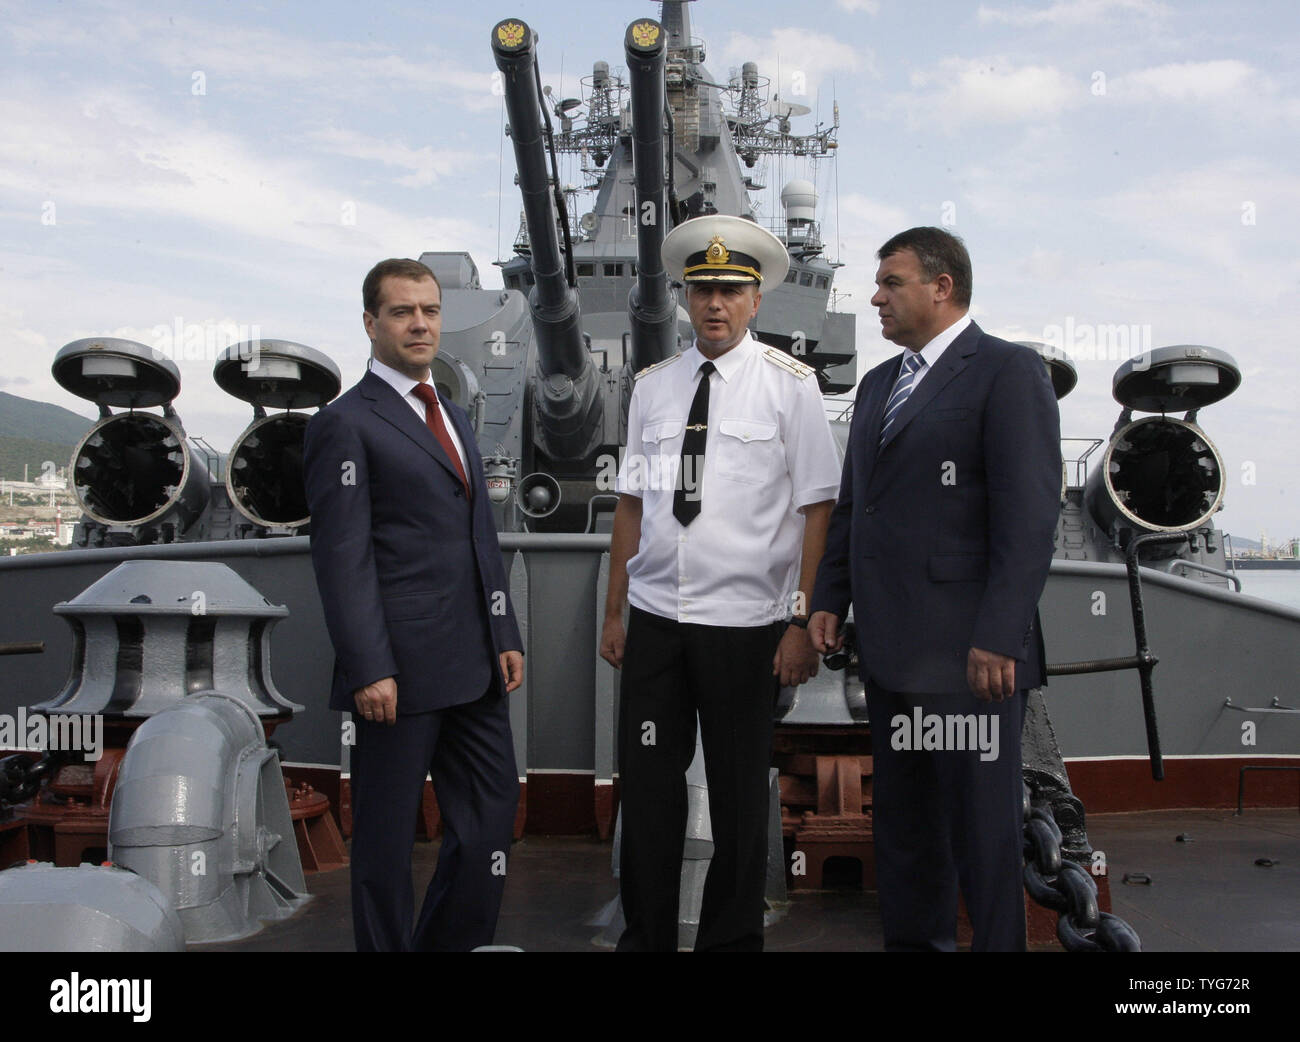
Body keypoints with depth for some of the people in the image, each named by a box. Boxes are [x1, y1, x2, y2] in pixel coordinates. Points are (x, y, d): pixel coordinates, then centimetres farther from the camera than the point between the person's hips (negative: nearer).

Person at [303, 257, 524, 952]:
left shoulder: (453, 417, 18)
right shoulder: (345, 424, -7)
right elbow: (341, 557, -13)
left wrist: (505, 635, 13)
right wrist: (369, 671, -18)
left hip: (474, 664, 8)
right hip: (400, 669, -8)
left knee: (493, 810, 14)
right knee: (387, 836, 5)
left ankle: (450, 942, 30)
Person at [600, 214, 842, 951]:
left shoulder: (790, 384, -3)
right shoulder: (653, 386, 8)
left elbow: (817, 511, -6)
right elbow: (632, 503, 11)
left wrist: (804, 624, -11)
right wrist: (615, 612, 10)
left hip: (745, 623, -3)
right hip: (656, 619, 3)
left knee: (740, 795, 9)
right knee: (648, 787, 8)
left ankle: (732, 939, 26)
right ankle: (645, 938, 24)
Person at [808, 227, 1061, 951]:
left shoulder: (1007, 371, -7)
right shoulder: (879, 383, 18)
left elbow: (1030, 515, -15)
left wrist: (998, 638, -20)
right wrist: (831, 599, 14)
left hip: (968, 651, -8)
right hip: (891, 646, 8)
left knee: (981, 829, 1)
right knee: (901, 818, 16)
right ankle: (913, 939, 29)